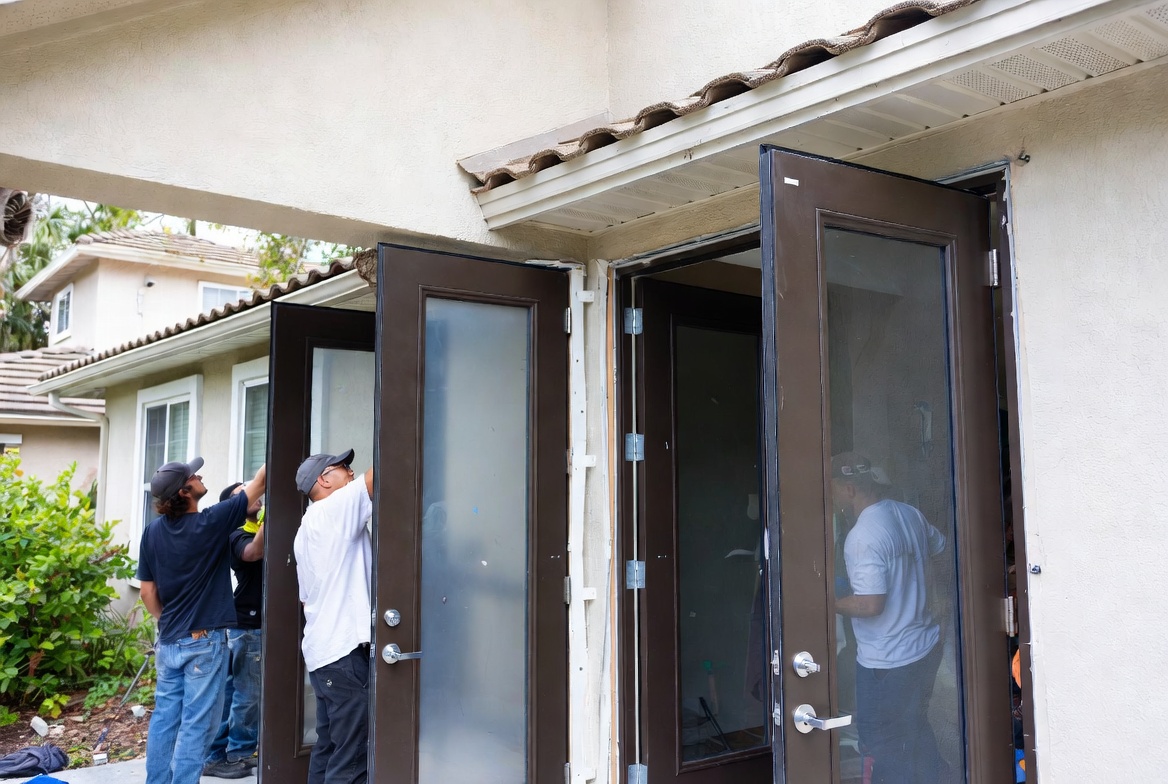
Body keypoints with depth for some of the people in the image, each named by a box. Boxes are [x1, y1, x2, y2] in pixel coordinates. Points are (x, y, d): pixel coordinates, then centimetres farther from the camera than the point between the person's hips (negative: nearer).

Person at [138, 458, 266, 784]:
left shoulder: (153, 531, 1)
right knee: (196, 725, 1)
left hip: (168, 642, 6)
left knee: (164, 719, 14)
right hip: (204, 641, -6)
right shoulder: (210, 523, -16)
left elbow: (147, 592, 7)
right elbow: (259, 482, -9)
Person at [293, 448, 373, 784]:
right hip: (345, 650, -10)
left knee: (328, 749, 13)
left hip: (322, 650, 10)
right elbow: (374, 477, -19)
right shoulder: (335, 509, -9)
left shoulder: (308, 527, 18)